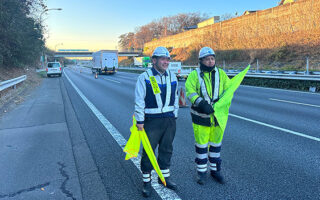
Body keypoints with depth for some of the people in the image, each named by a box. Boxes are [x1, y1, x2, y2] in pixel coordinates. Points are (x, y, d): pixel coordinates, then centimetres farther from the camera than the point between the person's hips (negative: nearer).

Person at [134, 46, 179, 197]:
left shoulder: (172, 77, 8)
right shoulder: (144, 77, -8)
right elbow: (139, 101, -9)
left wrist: (174, 115, 13)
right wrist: (139, 120, -10)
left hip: (169, 120, 5)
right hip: (152, 120, -5)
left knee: (166, 149, 15)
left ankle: (164, 177, 34)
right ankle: (146, 181, 22)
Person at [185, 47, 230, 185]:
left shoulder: (221, 74, 5)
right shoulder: (194, 75, -3)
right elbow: (190, 92, -14)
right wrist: (201, 103, -30)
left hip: (218, 115, 3)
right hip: (201, 116, -3)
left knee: (216, 144, 15)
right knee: (201, 145, 8)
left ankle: (215, 170, 33)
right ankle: (201, 171, 26)